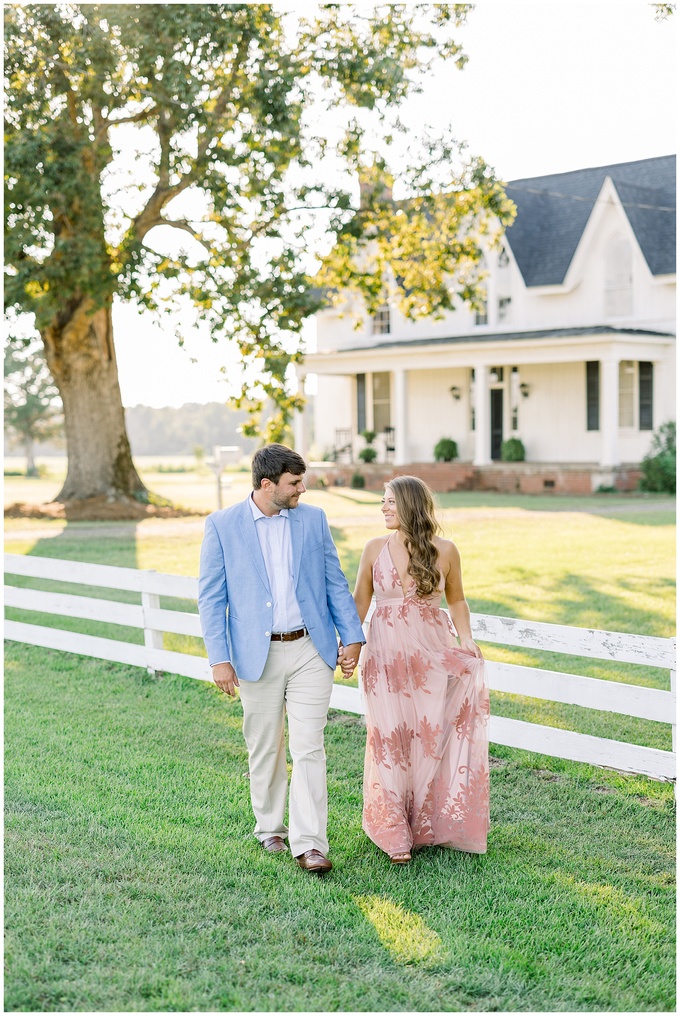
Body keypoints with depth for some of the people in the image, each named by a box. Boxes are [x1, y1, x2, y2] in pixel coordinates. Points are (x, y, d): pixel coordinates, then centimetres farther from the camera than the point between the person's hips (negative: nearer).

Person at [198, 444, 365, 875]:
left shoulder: (314, 519, 3)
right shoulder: (222, 525, -4)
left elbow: (335, 582, 9)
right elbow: (211, 596, -3)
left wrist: (353, 636, 5)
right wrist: (219, 658, -7)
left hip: (311, 650, 1)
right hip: (257, 656, -1)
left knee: (309, 747, -4)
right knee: (265, 749, 12)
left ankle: (309, 843, -1)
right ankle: (270, 828, 31)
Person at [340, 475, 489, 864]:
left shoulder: (445, 551, -2)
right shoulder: (375, 548, 1)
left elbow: (457, 600, 11)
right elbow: (360, 601, 7)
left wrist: (466, 639, -2)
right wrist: (349, 645, -3)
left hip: (432, 653, 0)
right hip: (386, 653, 1)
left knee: (433, 736, 2)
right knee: (390, 739, 2)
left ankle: (430, 823, 20)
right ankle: (396, 832, 13)